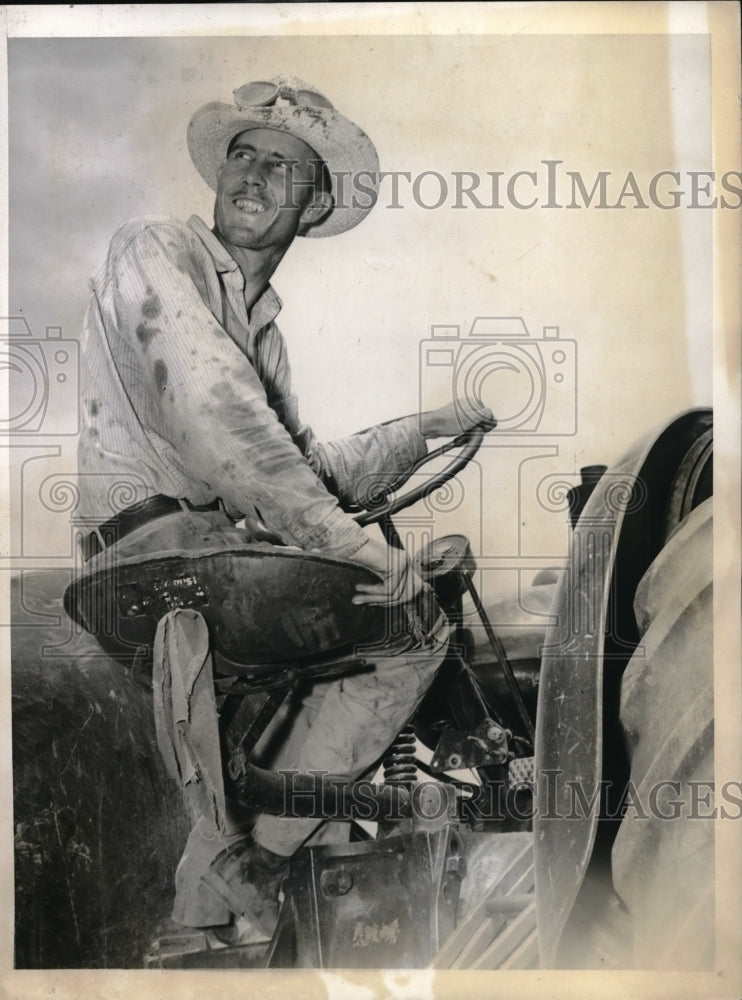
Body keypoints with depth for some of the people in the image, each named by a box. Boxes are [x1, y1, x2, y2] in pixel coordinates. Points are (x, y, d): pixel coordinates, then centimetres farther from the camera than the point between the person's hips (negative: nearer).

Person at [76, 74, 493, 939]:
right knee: (415, 617, -19)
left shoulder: (260, 317, 23)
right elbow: (214, 411, -20)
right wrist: (346, 540, -23)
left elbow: (307, 472, 20)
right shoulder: (157, 251, -3)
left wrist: (426, 429, 16)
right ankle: (235, 864, -6)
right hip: (159, 548, -9)